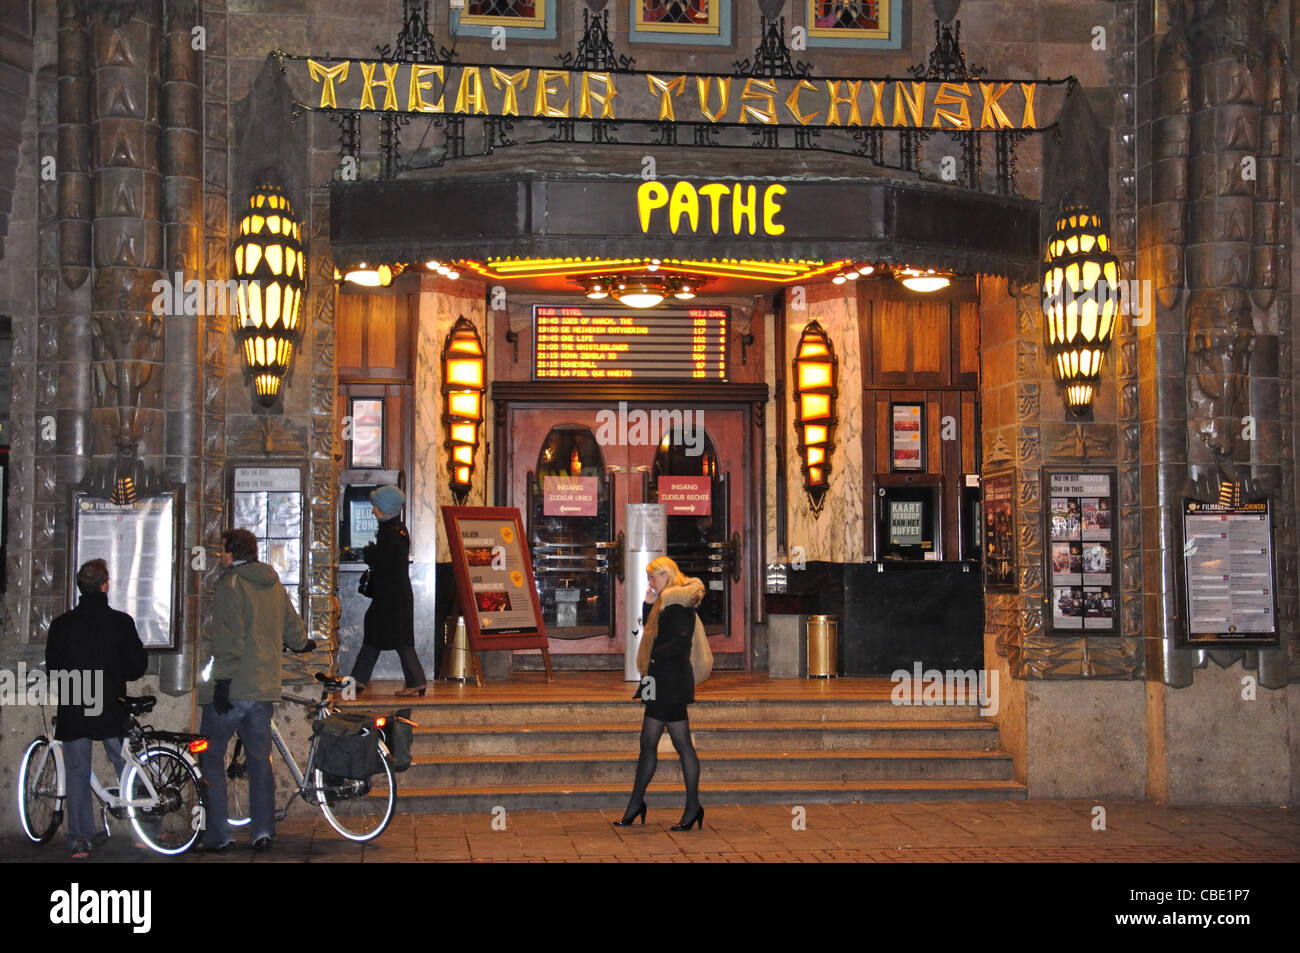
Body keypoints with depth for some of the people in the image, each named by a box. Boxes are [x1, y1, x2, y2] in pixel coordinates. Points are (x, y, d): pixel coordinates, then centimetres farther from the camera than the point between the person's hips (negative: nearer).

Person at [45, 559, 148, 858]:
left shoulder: (61, 624, -3)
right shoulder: (121, 622, -8)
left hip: (73, 711, 1)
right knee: (127, 770, 11)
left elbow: (52, 668, 3)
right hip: (112, 710, -1)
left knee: (77, 775, 8)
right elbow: (138, 666, -4)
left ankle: (80, 839, 8)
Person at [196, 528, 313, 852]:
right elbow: (293, 630, 21)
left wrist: (222, 682, -19)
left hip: (231, 690, -6)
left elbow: (229, 639, -18)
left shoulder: (230, 585, -9)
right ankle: (263, 832, 10)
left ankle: (218, 835, 1)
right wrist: (305, 644, 43)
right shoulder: (275, 586, 11)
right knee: (260, 760, 13)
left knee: (211, 758, 4)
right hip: (265, 689, 6)